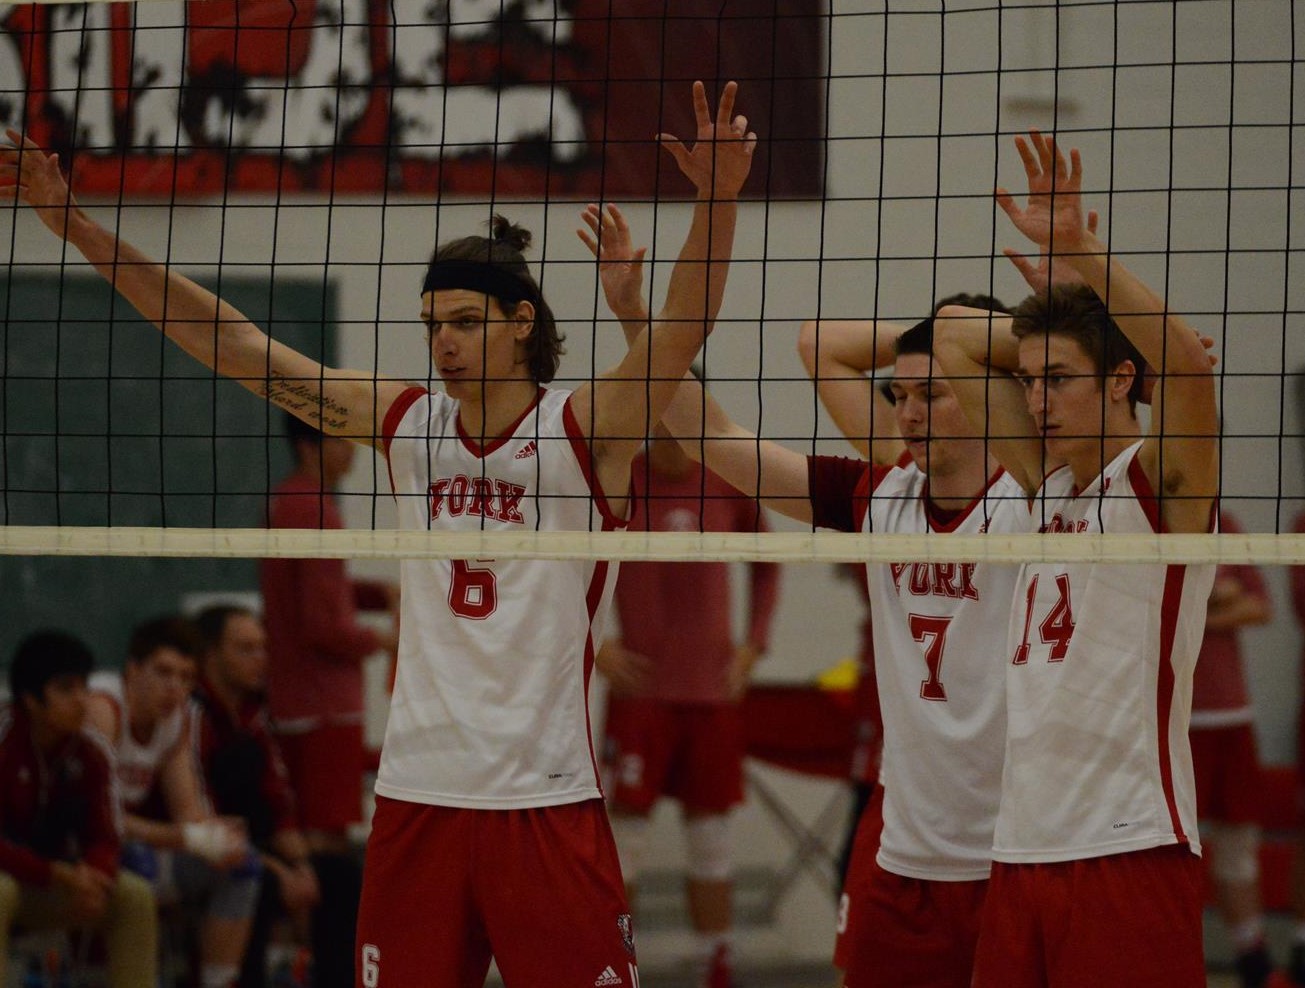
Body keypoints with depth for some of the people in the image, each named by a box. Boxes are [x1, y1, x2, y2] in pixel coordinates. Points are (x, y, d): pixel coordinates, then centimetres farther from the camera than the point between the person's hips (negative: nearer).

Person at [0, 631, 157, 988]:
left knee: (135, 895, -13)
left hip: (46, 889, 6)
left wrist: (92, 876, -27)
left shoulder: (89, 752, -5)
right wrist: (59, 874, -31)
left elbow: (103, 838, -4)